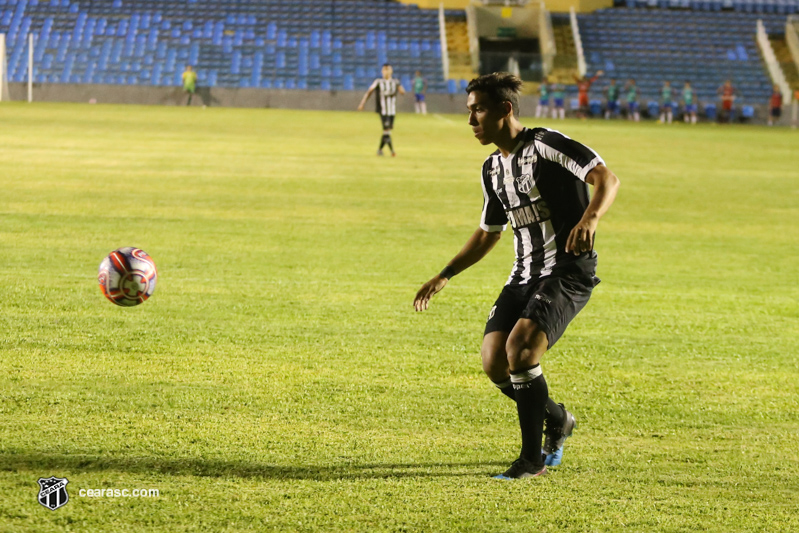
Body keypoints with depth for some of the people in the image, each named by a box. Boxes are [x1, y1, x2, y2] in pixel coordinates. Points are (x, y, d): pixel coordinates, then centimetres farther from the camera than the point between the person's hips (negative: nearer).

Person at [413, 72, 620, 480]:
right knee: (494, 362, -7)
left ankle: (533, 458, -12)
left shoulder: (545, 144, -11)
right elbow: (488, 234, 26)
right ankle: (557, 421, 21)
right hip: (525, 275, 8)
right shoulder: (492, 168, 14)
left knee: (520, 347, -25)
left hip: (568, 272, -8)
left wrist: (590, 218, -41)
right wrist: (445, 276, 20)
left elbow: (607, 179, -22)